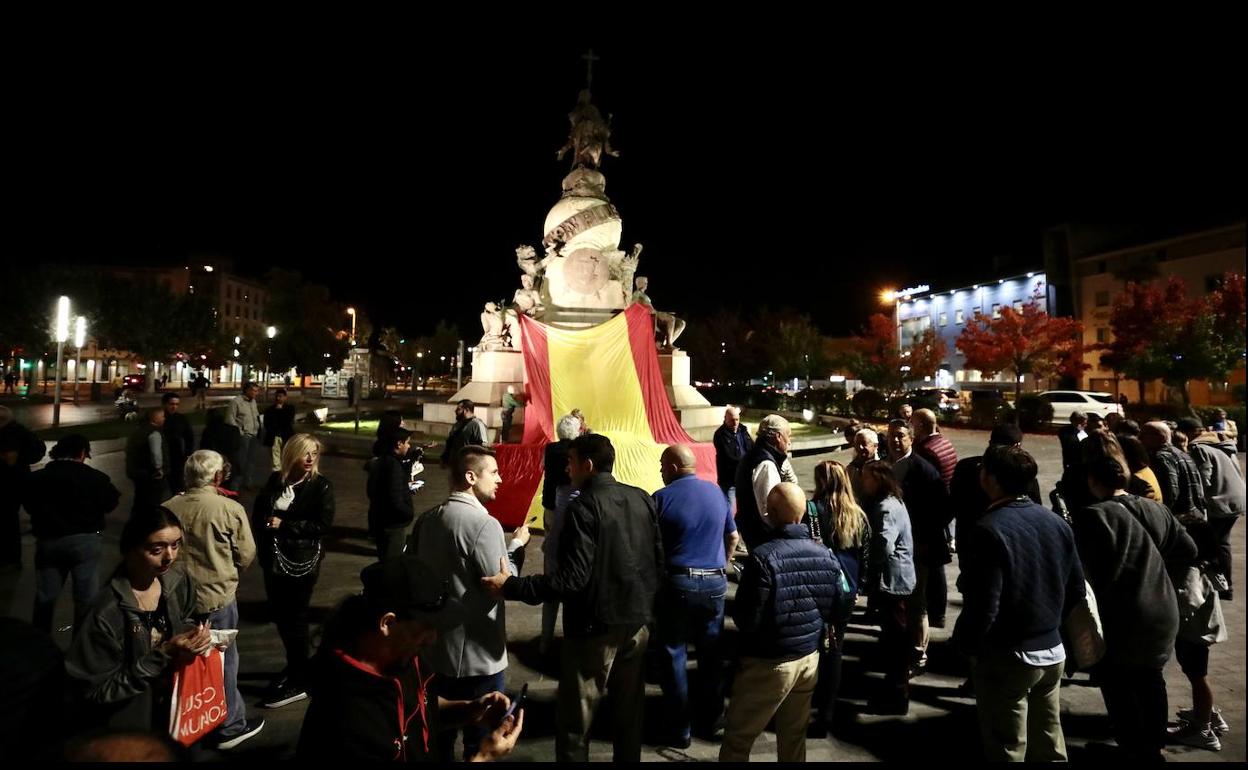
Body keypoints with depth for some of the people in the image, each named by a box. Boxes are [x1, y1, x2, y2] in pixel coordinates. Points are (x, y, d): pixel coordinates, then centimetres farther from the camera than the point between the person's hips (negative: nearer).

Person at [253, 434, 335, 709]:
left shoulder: (321, 486, -10)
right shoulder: (276, 480, 4)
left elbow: (323, 525, -16)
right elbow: (258, 512, 10)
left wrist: (284, 525, -17)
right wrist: (264, 537, -6)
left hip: (302, 562, -5)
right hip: (274, 559, 5)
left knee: (295, 618, 3)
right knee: (279, 614, 16)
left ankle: (299, 681, 16)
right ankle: (294, 665, 37)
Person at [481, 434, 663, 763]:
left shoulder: (583, 507, -18)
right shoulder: (644, 500, 2)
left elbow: (573, 578, -24)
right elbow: (658, 561, 7)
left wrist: (512, 586, -22)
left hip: (597, 625, -6)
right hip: (638, 620, 7)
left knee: (574, 722, 7)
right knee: (629, 712, 20)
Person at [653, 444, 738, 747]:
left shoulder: (662, 497, -10)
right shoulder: (716, 491, 5)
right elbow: (733, 536, 14)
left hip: (677, 582, -4)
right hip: (715, 583, 4)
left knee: (674, 655, 8)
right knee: (711, 654, 16)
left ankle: (680, 729, 16)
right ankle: (710, 720, 28)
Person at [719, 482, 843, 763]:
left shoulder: (763, 558, -24)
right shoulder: (825, 554, -4)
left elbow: (746, 620, -21)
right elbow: (836, 609, 6)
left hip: (768, 663, -6)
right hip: (810, 657, 6)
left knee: (738, 738, 9)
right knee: (794, 736, 21)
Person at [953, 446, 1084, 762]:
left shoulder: (989, 529, -22)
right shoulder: (1057, 522, 2)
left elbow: (984, 606, -23)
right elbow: (1076, 589, 9)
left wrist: (963, 644, -7)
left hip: (1007, 658, -7)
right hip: (1053, 652, 7)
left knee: (1008, 749, 8)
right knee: (1050, 745, 22)